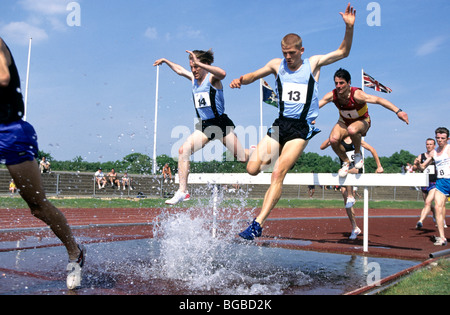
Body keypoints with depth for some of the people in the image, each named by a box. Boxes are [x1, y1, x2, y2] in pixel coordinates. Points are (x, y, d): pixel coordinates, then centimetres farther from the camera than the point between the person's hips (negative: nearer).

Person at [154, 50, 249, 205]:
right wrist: (165, 61, 39)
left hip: (221, 123, -6)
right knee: (183, 150, -14)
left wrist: (199, 63, -36)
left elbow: (222, 74, -35)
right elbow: (180, 70, 33)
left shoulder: (212, 78, -9)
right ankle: (182, 191, -11)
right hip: (204, 125, 6)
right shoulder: (193, 78, 12)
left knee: (243, 158, -6)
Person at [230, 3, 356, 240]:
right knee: (252, 169, -9)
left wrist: (349, 28, -9)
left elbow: (343, 52, 7)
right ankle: (277, 157, 26)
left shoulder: (313, 64, 6)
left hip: (302, 128, -3)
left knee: (278, 173, -18)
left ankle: (258, 224, -18)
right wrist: (241, 79, -7)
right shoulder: (277, 65, 10)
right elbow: (254, 76, 15)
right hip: (280, 124, 4)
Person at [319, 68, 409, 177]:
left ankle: (358, 153, -8)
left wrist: (398, 111, -53)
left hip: (362, 121, -4)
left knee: (352, 130, -41)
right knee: (333, 139, -27)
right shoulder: (332, 95, -19)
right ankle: (346, 162, 2)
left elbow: (378, 100, -42)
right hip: (344, 122, 4)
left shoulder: (356, 94, -31)